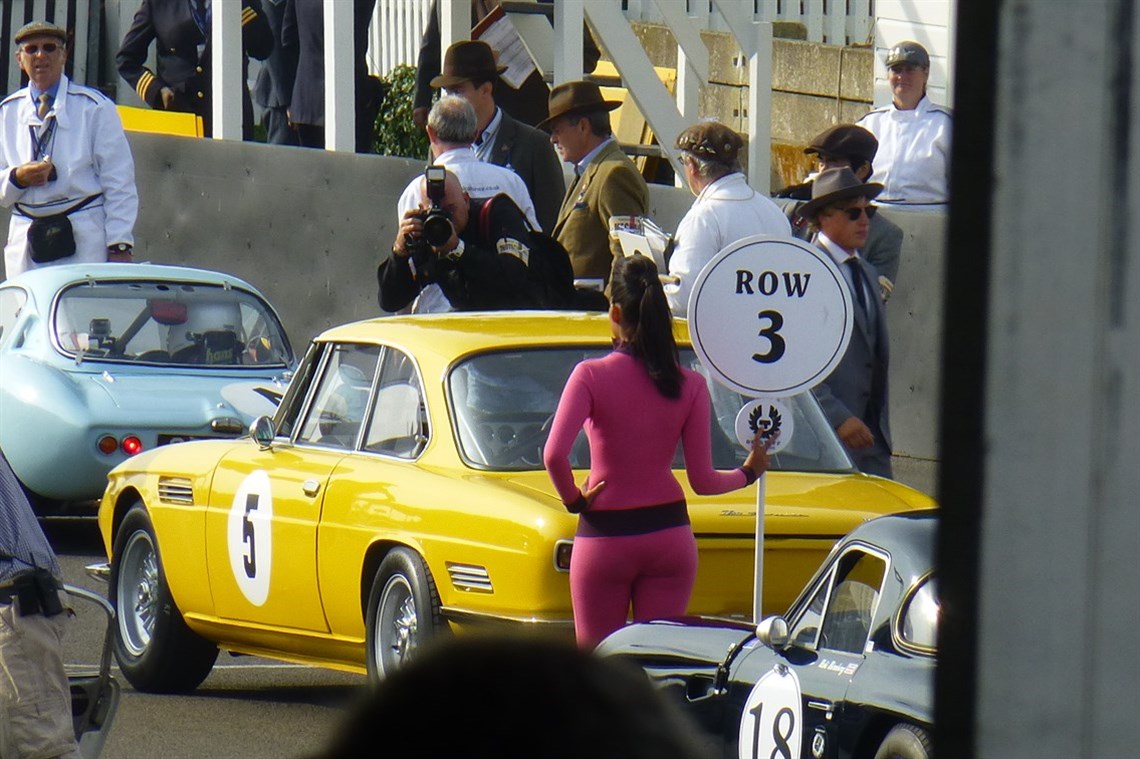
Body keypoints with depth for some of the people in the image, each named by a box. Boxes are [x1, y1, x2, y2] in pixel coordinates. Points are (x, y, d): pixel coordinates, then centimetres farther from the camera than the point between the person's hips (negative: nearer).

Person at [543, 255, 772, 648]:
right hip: (669, 533, 3)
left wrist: (573, 498, -4)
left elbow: (554, 454, -22)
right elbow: (702, 480, 0)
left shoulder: (592, 376, -10)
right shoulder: (689, 385, -2)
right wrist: (749, 472, 18)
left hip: (605, 537, -3)